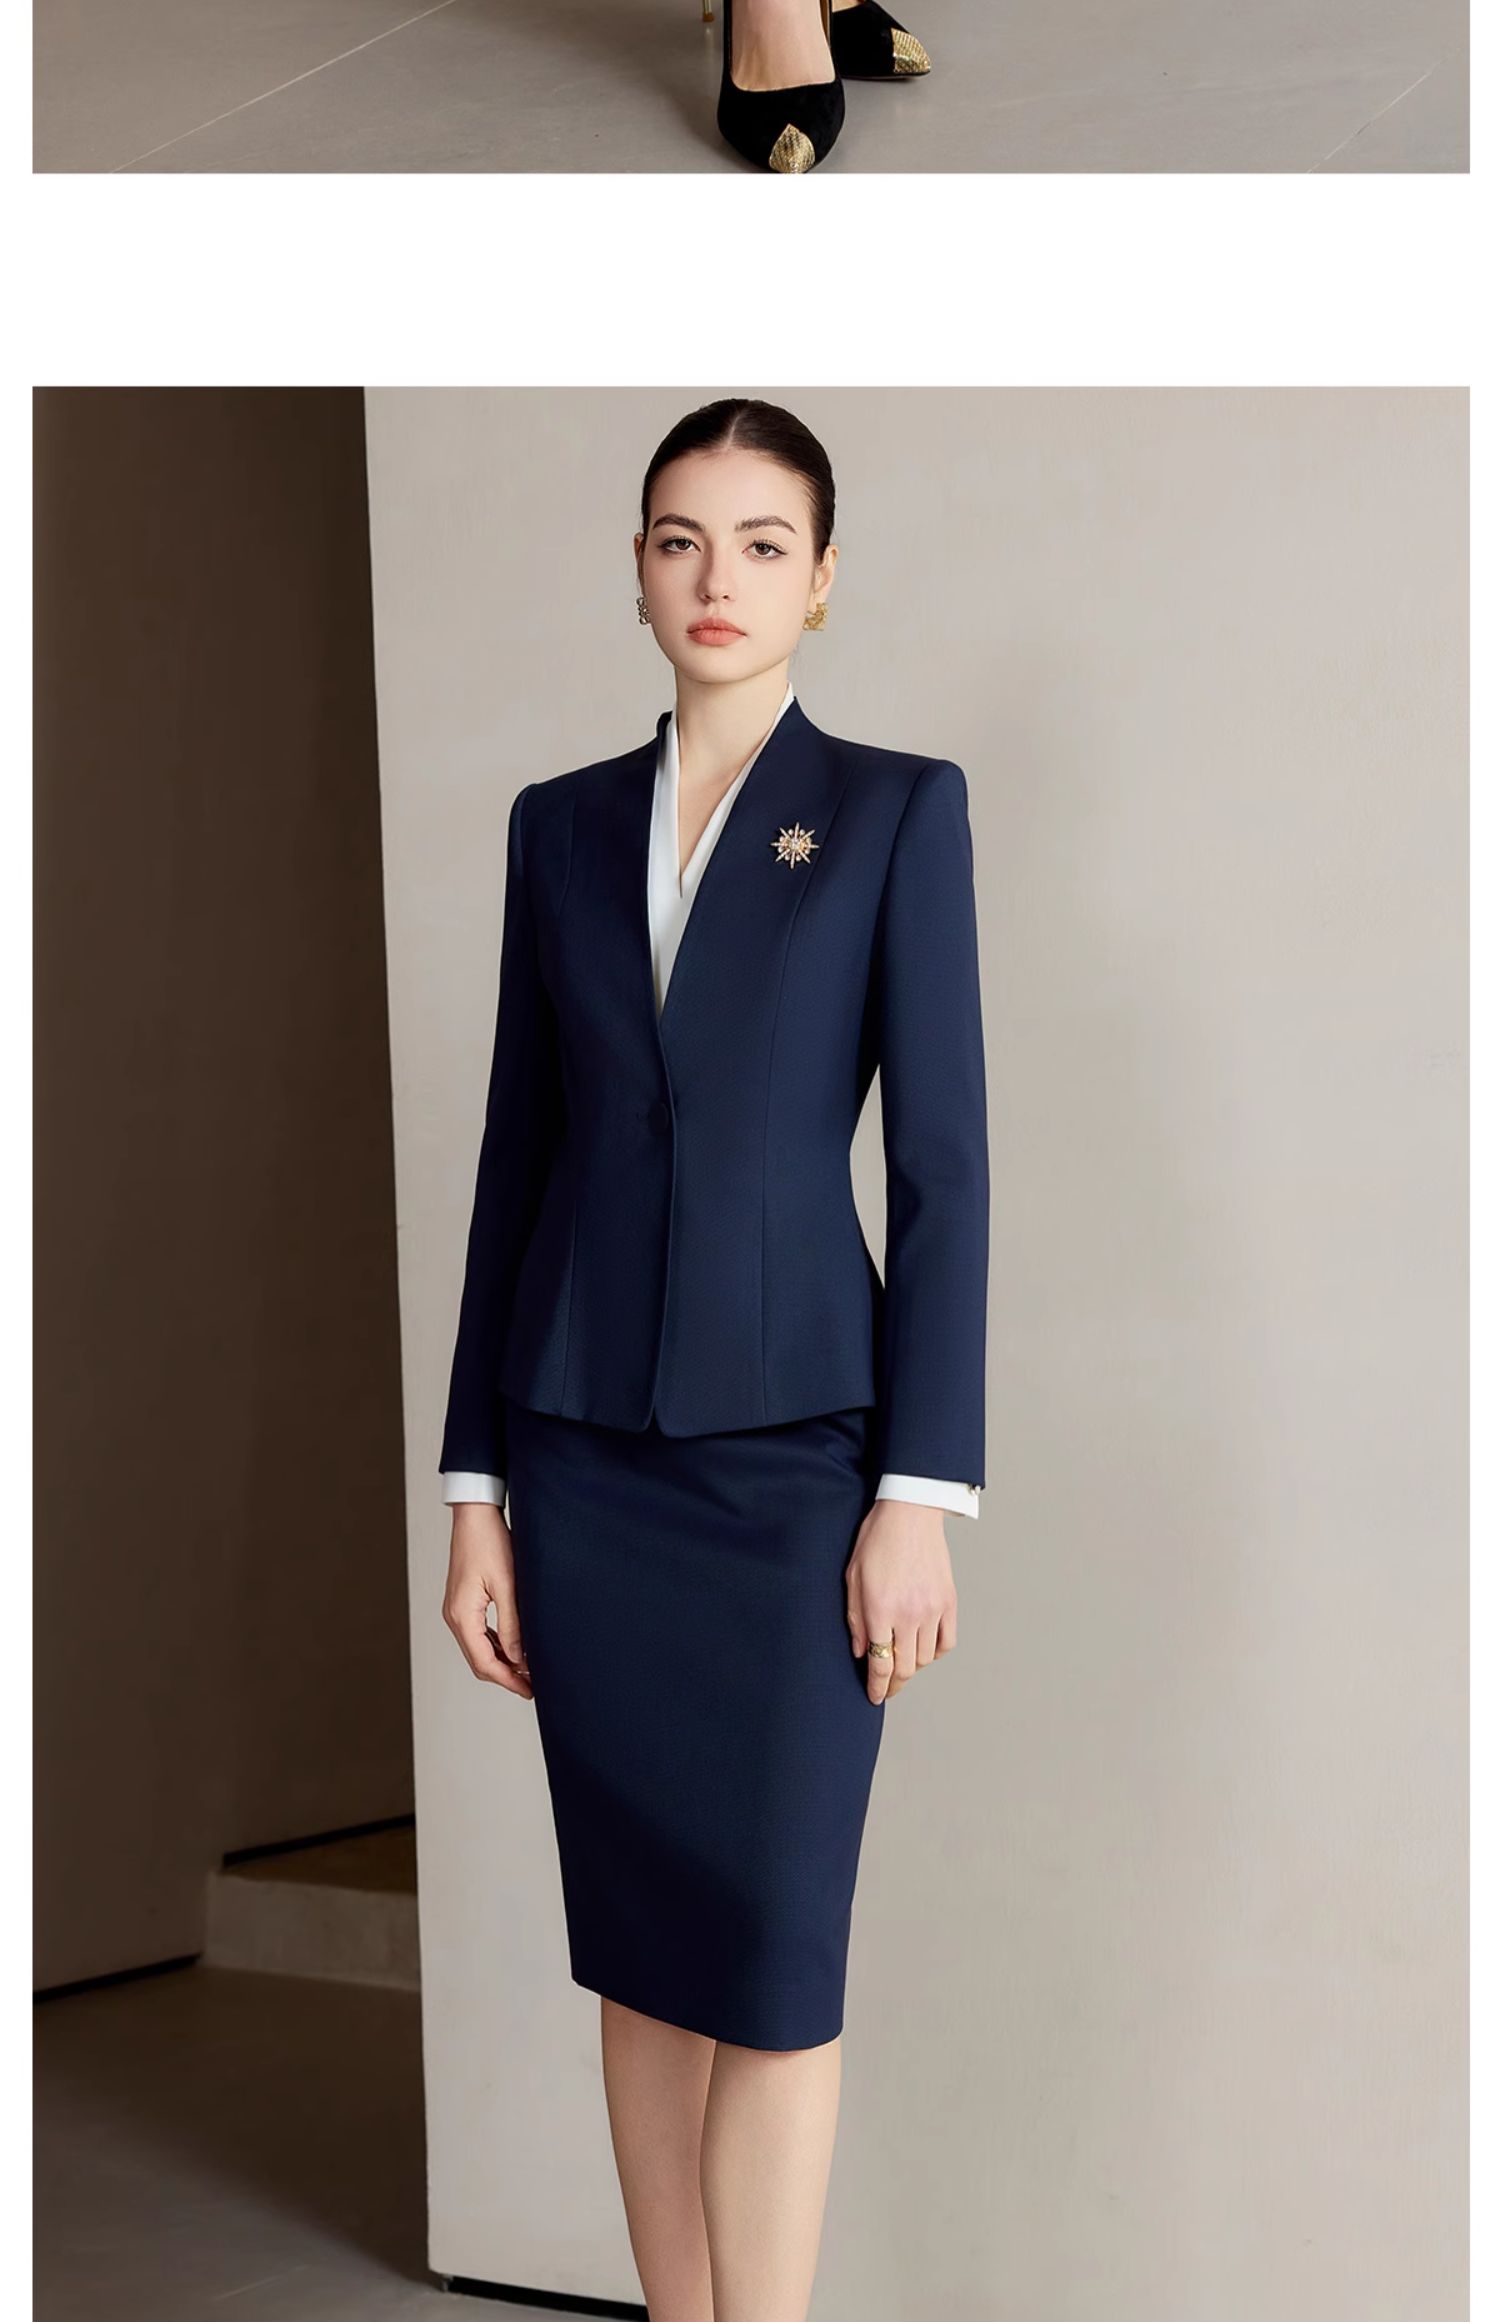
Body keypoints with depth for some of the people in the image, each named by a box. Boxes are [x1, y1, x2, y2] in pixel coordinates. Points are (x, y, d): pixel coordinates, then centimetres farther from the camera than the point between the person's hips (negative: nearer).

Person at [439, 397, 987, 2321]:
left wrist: (922, 1493, -11)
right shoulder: (561, 825, 10)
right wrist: (476, 1488, 7)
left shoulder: (897, 809, 0)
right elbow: (514, 1153, 11)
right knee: (638, 1942, 8)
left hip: (795, 1443, -4)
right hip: (589, 1452, 4)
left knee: (774, 1947, -6)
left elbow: (942, 1163, -4)